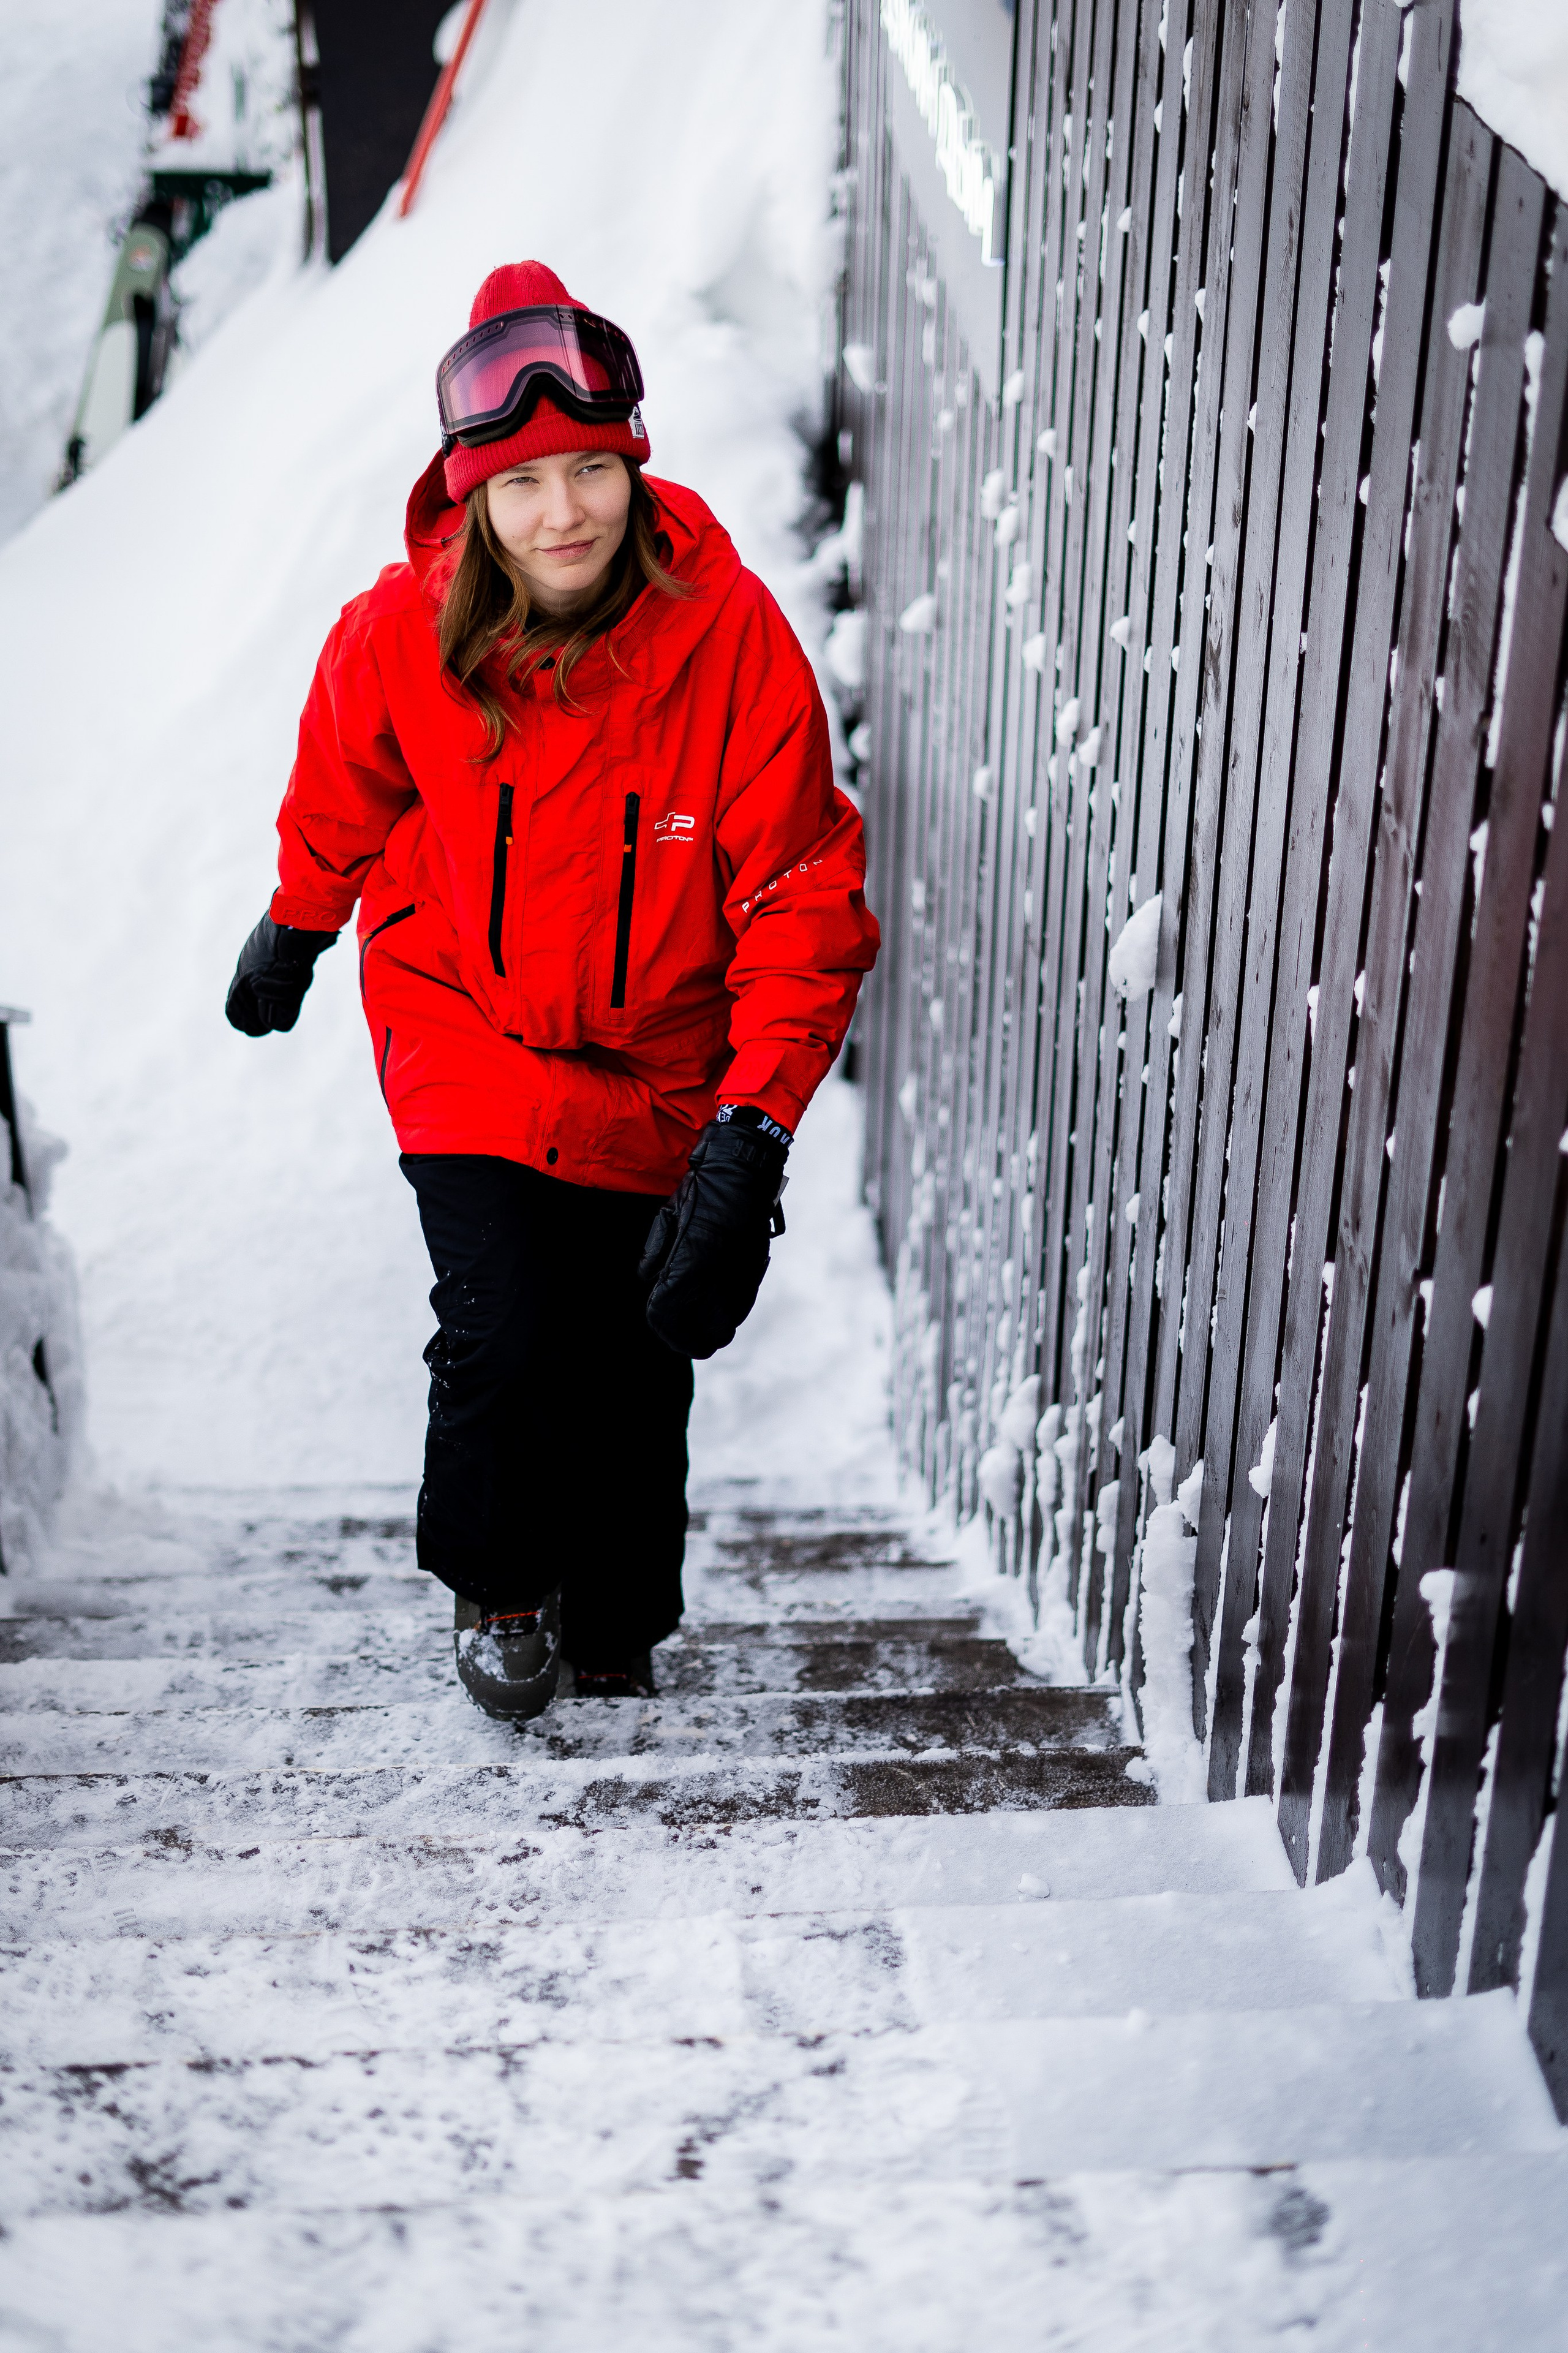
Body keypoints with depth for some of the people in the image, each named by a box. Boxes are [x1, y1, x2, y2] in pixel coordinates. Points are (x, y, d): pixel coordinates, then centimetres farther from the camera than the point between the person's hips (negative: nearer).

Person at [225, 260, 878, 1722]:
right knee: (502, 1340, -15)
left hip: (660, 1067, 1)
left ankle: (615, 1637, 40)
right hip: (465, 1034, 0)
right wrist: (291, 935, 25)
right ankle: (495, 1586, 20)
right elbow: (338, 805, 8)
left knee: (636, 1373, 9)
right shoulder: (400, 634, -15)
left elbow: (803, 906, -16)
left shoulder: (729, 631, -19)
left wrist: (752, 1128, -25)